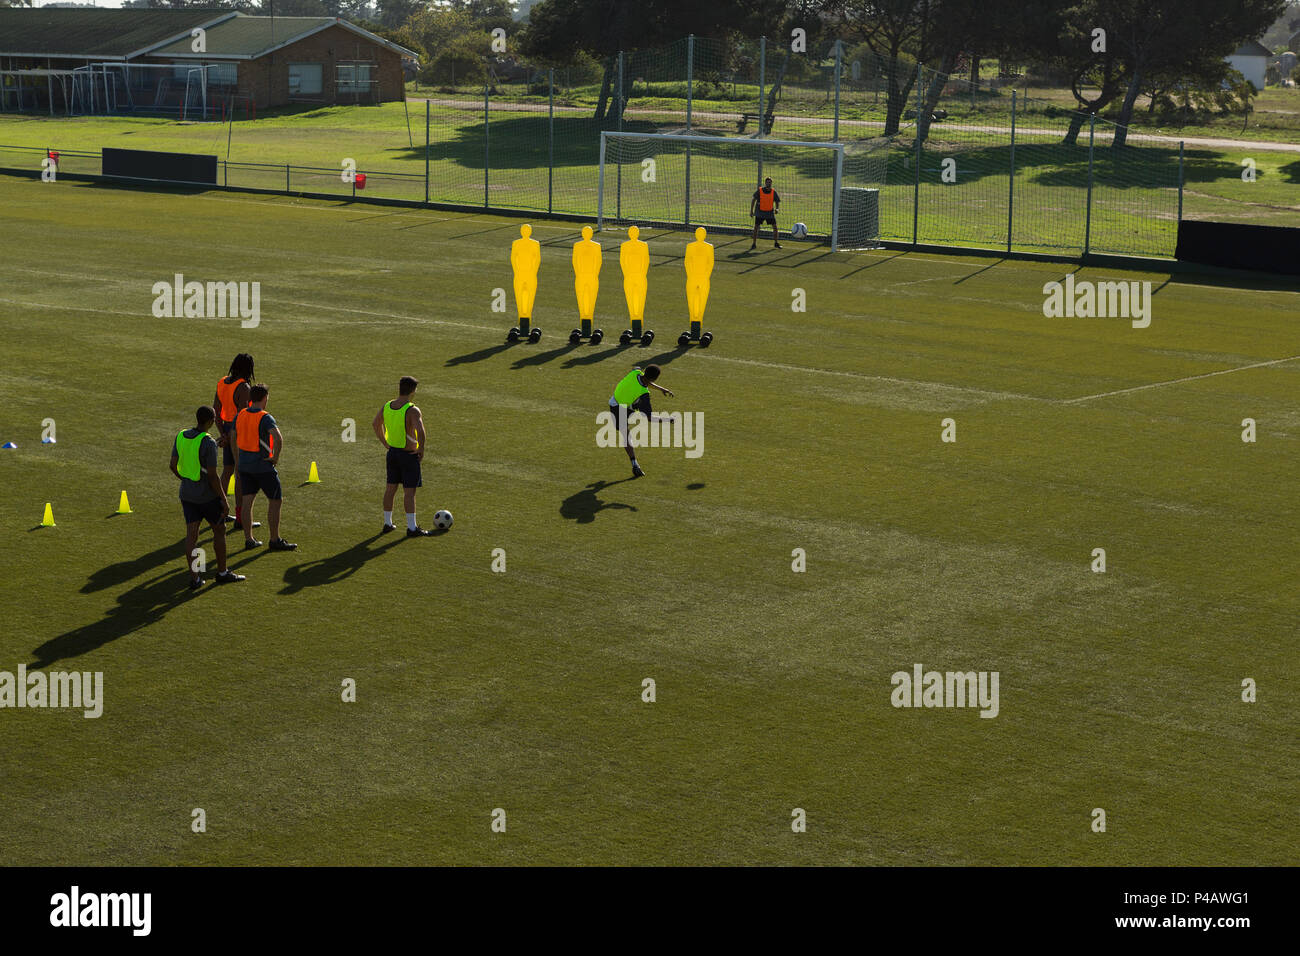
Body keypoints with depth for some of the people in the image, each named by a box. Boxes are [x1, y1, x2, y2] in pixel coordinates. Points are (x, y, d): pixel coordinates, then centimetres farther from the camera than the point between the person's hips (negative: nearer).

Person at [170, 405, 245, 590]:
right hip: (207, 496, -6)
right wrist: (224, 500, -11)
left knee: (191, 534, 7)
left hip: (186, 493, 6)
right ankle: (222, 573, 22)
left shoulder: (181, 436, -1)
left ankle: (194, 578, 7)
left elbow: (173, 465, 7)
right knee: (219, 530, 12)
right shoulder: (208, 443, -20)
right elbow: (212, 476, -20)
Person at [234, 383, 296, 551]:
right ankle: (275, 540, 9)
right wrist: (276, 457, -16)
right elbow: (278, 438, -33)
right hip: (263, 466, -6)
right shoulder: (265, 418, -18)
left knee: (247, 501, 10)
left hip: (244, 464, 6)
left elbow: (233, 439, 12)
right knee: (275, 501, 6)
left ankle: (248, 539, 13)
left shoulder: (240, 416, 3)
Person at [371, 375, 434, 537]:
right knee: (409, 491, 0)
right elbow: (420, 431, -33)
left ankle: (387, 524, 23)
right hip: (409, 455, -6)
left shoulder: (387, 406, 0)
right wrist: (421, 449, -17)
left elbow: (375, 424, 14)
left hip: (392, 451, 6)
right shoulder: (412, 410, -22)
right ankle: (412, 528, 4)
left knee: (390, 488, 15)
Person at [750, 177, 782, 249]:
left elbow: (777, 202, 4)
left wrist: (777, 209, -17)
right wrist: (751, 211, -1)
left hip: (770, 212, 2)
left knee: (775, 227, -4)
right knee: (756, 227, -5)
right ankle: (754, 243, 7)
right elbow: (753, 200, 1)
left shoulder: (773, 192, -3)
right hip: (760, 212, -2)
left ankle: (776, 243, 8)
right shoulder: (759, 191, -8)